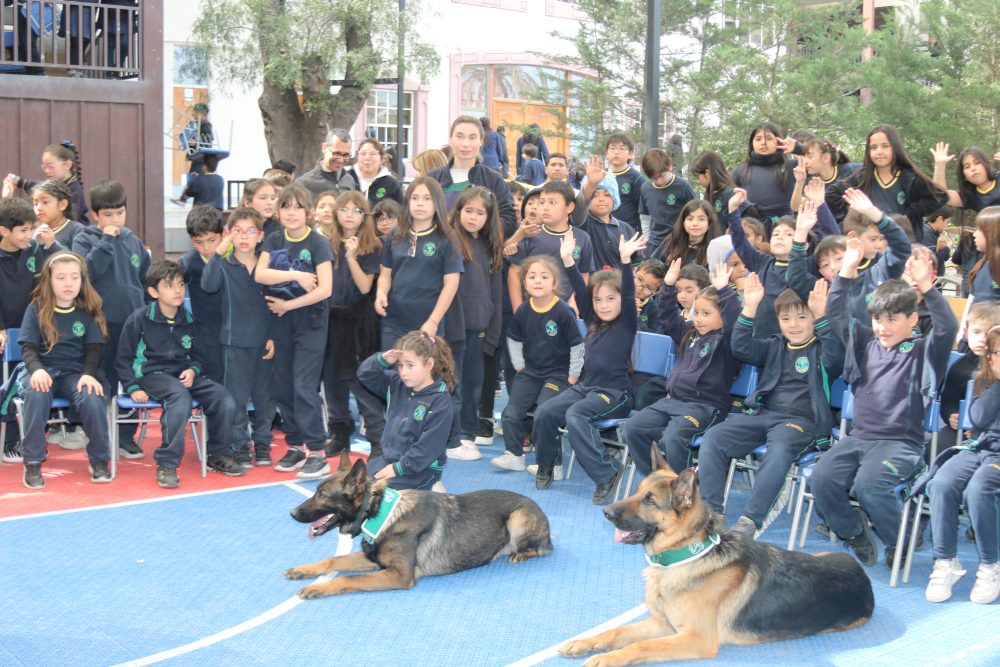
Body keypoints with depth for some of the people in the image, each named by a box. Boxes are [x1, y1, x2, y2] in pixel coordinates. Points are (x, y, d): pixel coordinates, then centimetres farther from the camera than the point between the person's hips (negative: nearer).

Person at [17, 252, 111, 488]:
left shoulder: (88, 311, 7)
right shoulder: (36, 309, 4)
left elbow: (94, 348, 2)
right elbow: (28, 346, -3)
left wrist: (88, 374, -18)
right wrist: (37, 370, -24)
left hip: (76, 373, 1)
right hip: (44, 371, -1)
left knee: (93, 399, -31)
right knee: (35, 395, -36)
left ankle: (99, 460, -11)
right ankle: (32, 462, -24)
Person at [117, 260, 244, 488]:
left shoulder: (188, 320, 10)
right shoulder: (139, 319, -3)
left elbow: (197, 355, 21)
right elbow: (123, 359, 2)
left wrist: (193, 370, -1)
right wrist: (132, 388, -10)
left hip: (183, 374, 5)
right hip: (152, 374, -5)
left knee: (224, 399, -19)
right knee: (180, 396, -38)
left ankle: (217, 454, 5)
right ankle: (166, 464, -31)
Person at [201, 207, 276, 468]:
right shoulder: (223, 265, -4)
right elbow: (208, 285, -24)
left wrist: (274, 337, 1)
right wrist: (218, 253, -28)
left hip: (264, 341, 2)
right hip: (235, 341, -2)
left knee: (264, 395, 10)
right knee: (237, 397, 3)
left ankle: (262, 442, 23)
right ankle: (239, 444, 13)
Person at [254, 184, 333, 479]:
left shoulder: (318, 243, -7)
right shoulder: (273, 241, 5)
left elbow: (325, 289, -16)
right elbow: (260, 274, -11)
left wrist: (288, 304, -13)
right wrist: (295, 275, -20)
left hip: (310, 322, -5)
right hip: (280, 322, 5)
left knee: (304, 387, -10)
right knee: (282, 387, 8)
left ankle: (317, 453, -6)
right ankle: (295, 446, 19)